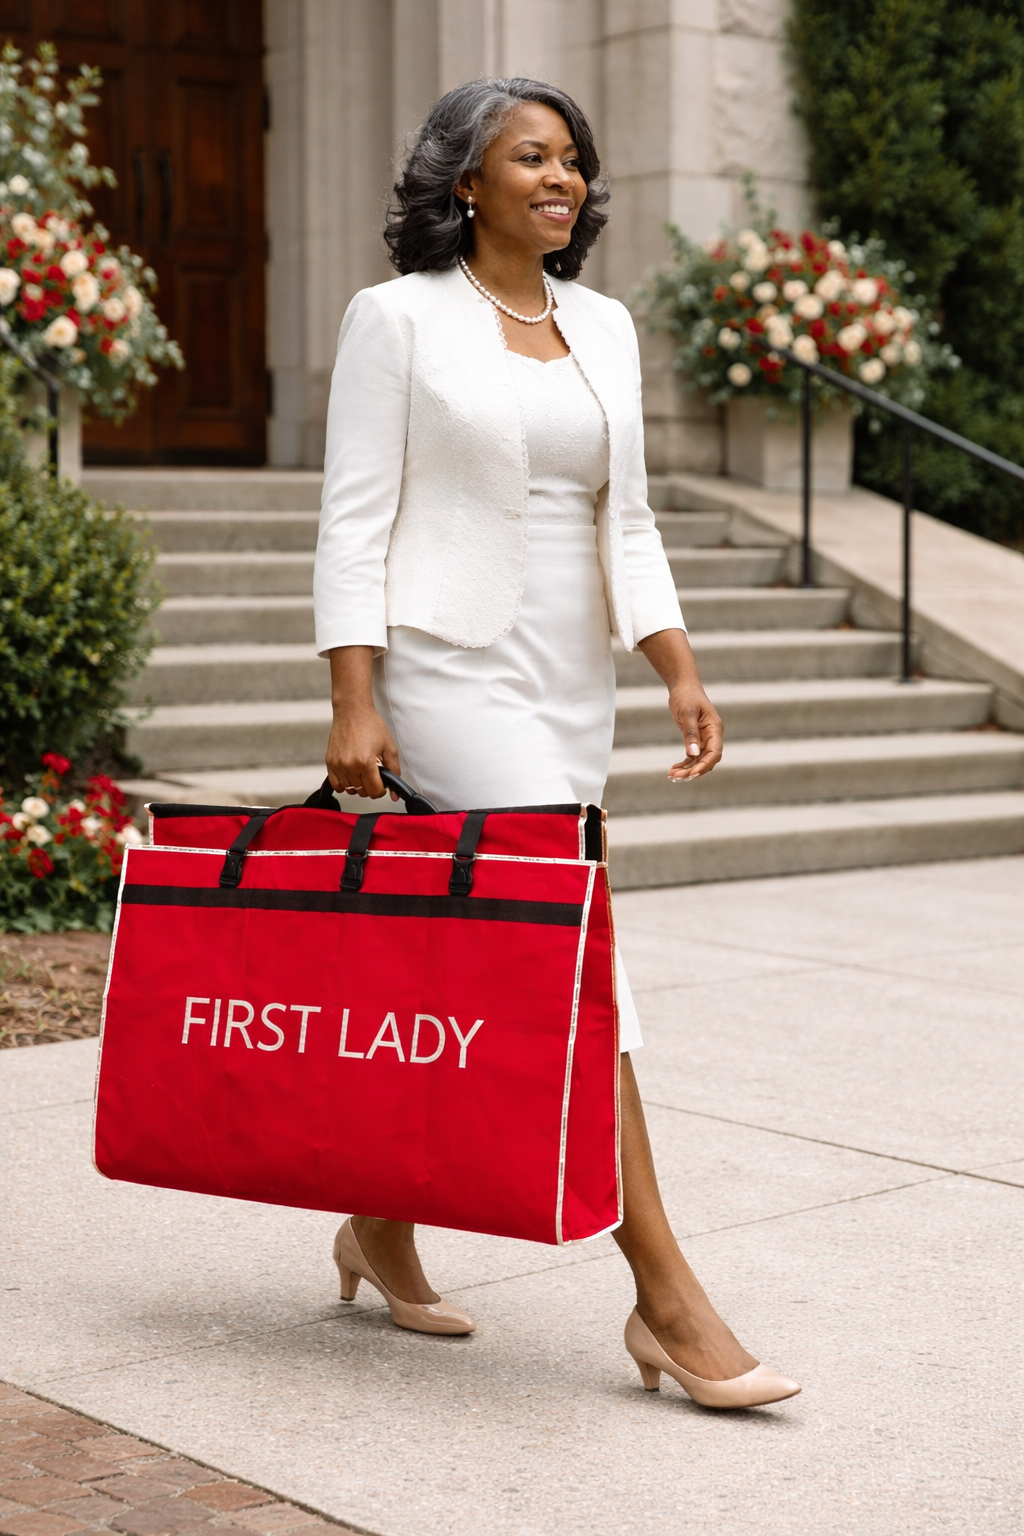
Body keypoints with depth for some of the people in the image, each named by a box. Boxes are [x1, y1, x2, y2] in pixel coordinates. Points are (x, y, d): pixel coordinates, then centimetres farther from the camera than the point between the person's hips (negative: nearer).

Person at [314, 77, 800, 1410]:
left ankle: (381, 1226, 30)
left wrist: (680, 672, 1)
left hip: (566, 688, 6)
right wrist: (354, 701, -13)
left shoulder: (604, 328, 14)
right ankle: (666, 1299, -11)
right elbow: (355, 517, -6)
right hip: (449, 667, -6)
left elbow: (626, 523, 13)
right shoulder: (399, 316, -2)